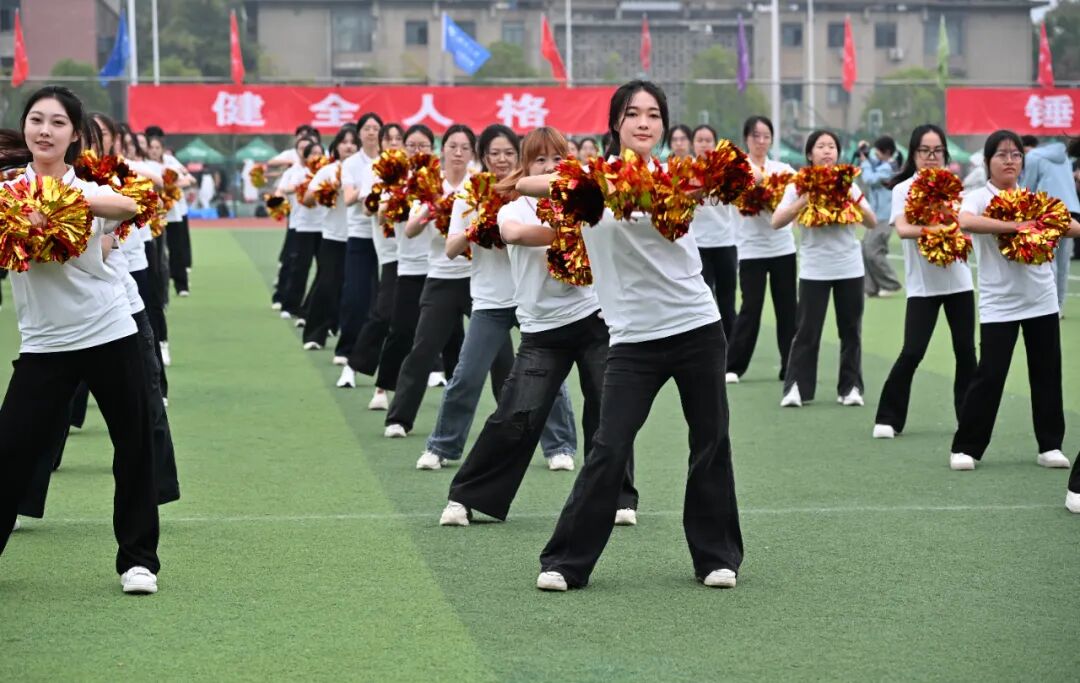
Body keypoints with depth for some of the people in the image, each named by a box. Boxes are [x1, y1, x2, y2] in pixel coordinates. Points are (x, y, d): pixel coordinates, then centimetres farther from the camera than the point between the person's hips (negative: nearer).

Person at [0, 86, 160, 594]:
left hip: (109, 334, 0)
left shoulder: (87, 189, 1)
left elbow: (128, 207, -22)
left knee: (134, 448, 4)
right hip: (44, 344, 0)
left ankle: (137, 558, 17)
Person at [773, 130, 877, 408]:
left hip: (849, 267, 2)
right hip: (814, 269, -2)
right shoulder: (799, 186, 1)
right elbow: (777, 221, -9)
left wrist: (853, 200, -13)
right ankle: (796, 387, -1)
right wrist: (804, 200, -19)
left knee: (851, 330, 5)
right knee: (807, 330, -4)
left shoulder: (847, 184, 6)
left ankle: (851, 387, 12)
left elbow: (872, 223, 2)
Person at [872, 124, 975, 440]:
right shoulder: (904, 189, -3)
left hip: (958, 281, 3)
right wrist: (936, 229, -32)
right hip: (923, 285, -3)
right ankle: (889, 418, 2)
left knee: (965, 350, 5)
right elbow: (902, 229, -18)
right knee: (912, 352, -8)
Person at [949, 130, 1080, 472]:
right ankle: (965, 448, 4)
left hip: (1042, 300, 4)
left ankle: (1050, 445, 17)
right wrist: (1015, 226, -33)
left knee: (1047, 374, 7)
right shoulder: (978, 199, -5)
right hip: (999, 304, -4)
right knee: (989, 375, -5)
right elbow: (966, 222, -29)